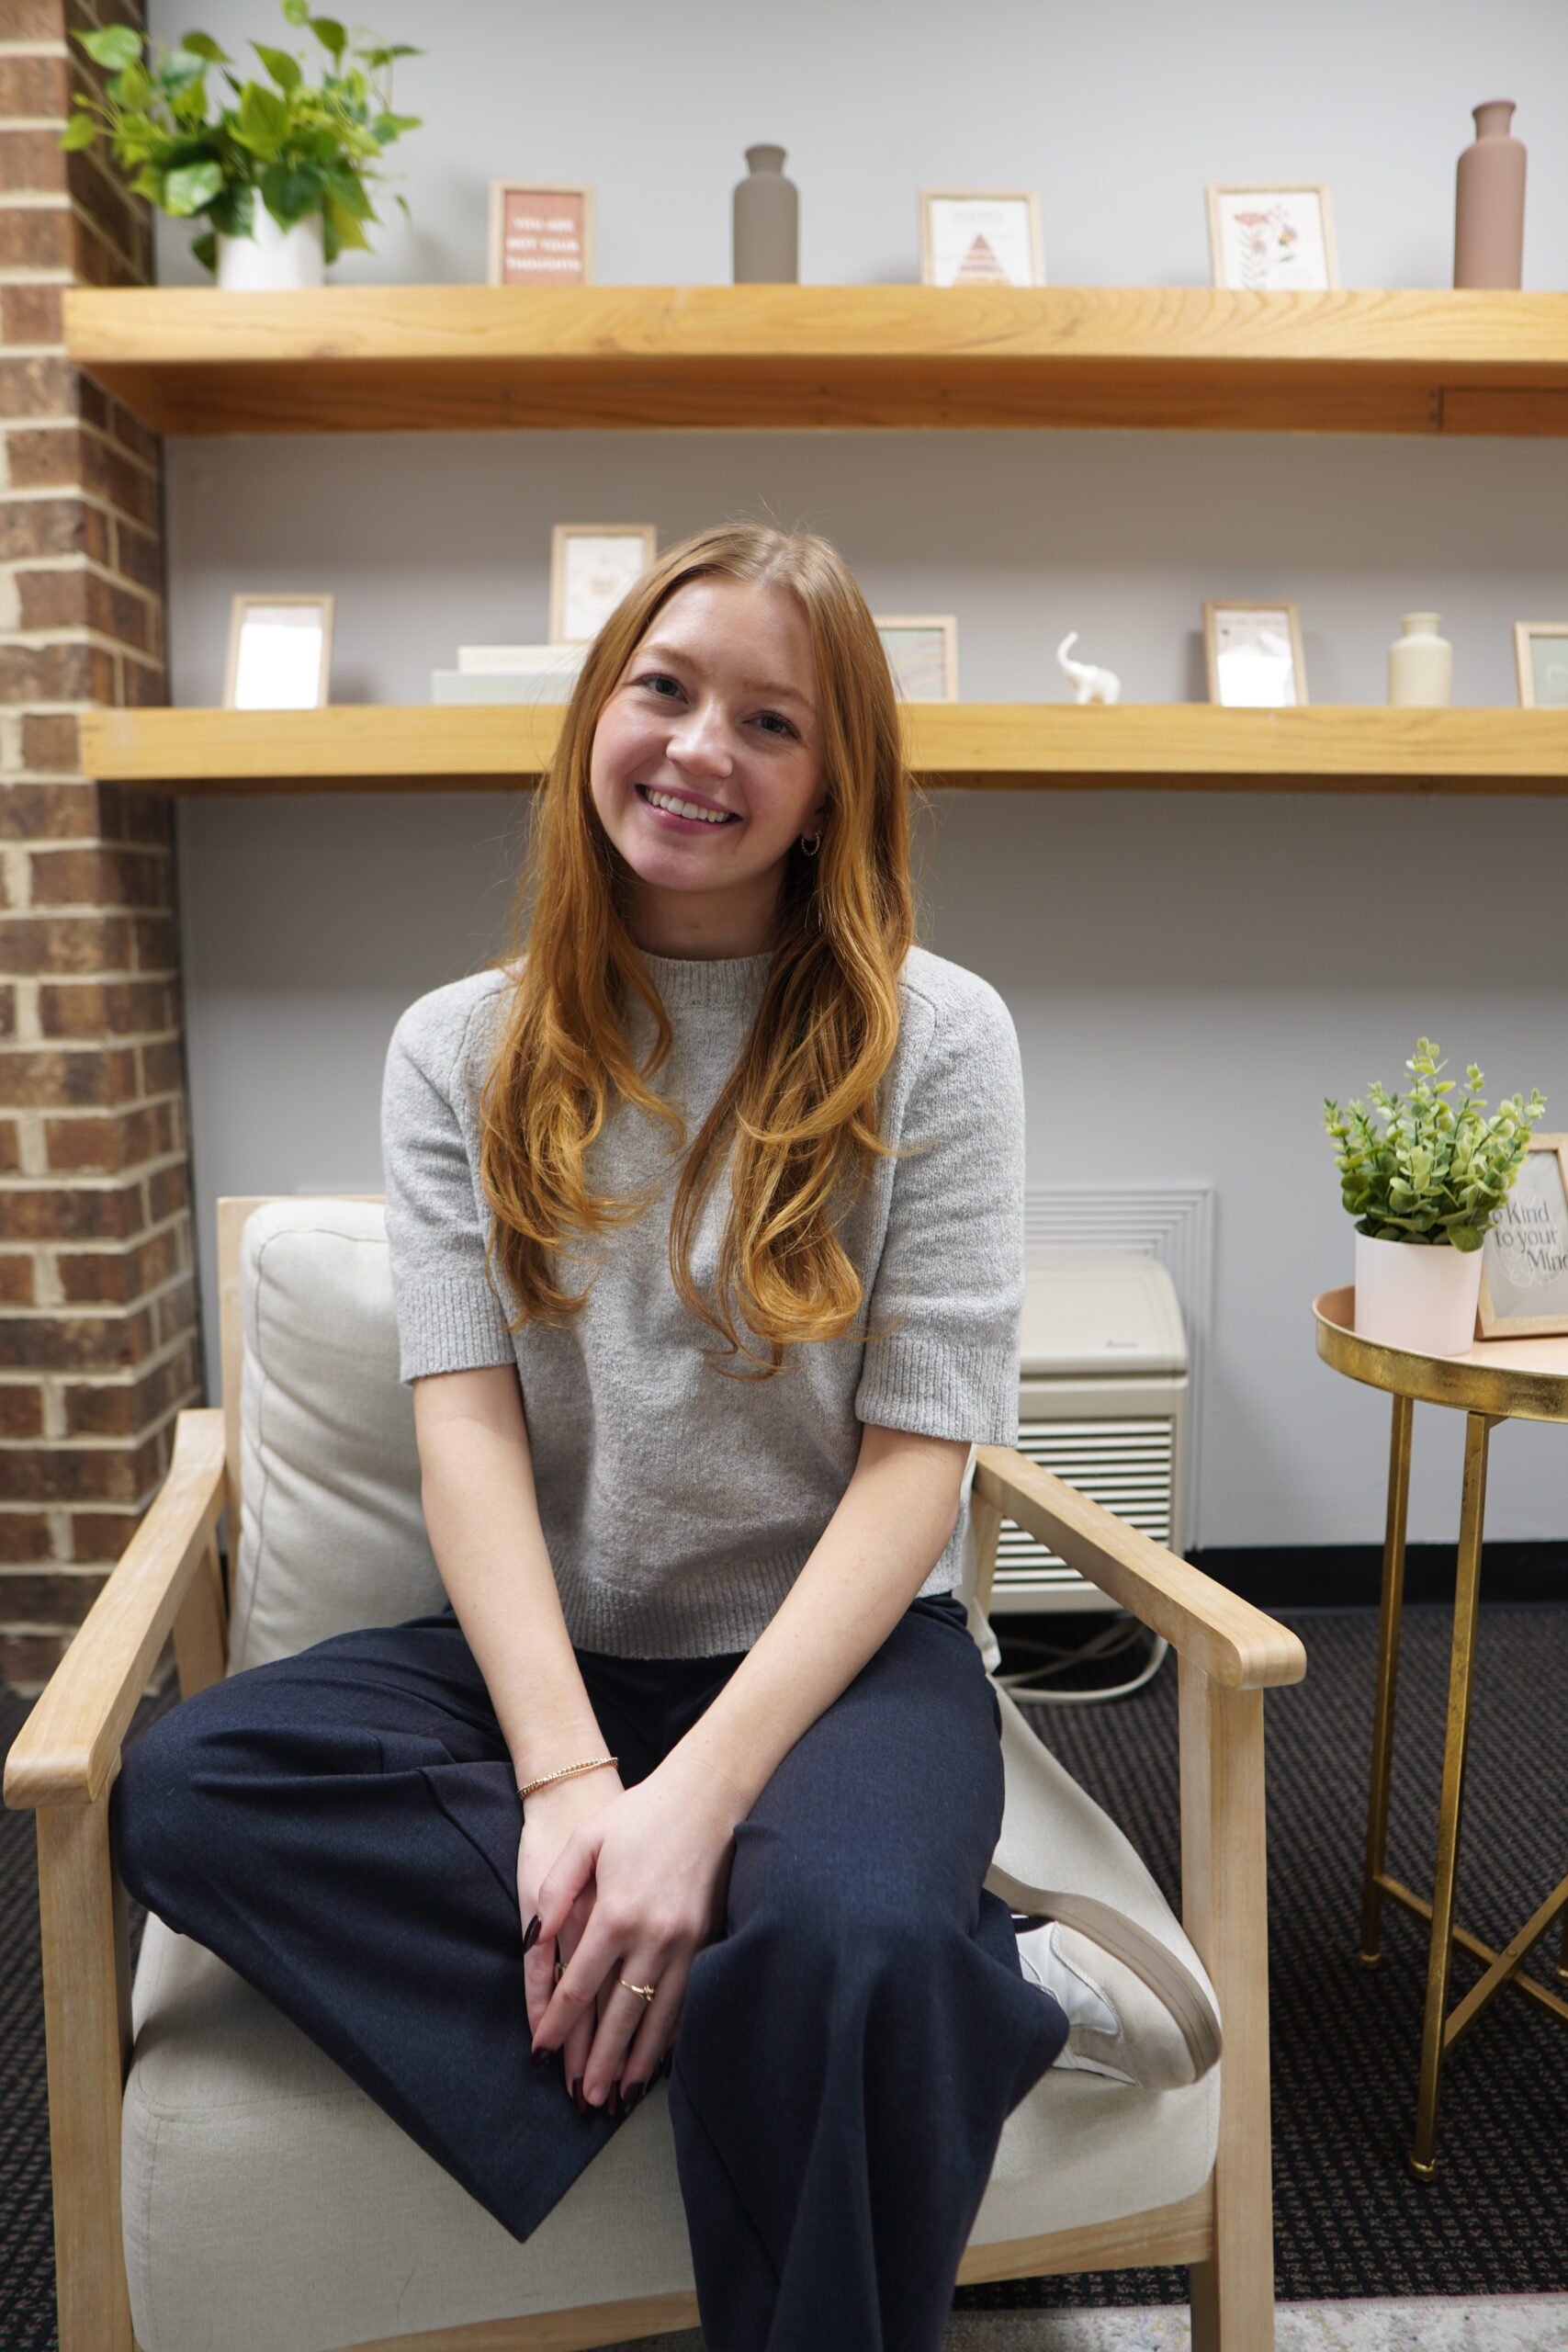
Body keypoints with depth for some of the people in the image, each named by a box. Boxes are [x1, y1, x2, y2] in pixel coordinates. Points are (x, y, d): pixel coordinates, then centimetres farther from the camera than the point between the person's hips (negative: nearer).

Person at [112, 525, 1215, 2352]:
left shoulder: (934, 1040, -4)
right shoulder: (460, 1051, 4)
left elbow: (917, 1456, -10)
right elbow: (465, 1420, -6)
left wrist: (698, 1791, -22)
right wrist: (565, 1772, -20)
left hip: (843, 1648, -4)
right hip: (548, 1647, 5)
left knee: (833, 1944, -37)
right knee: (178, 1790, -23)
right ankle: (980, 1975, -19)